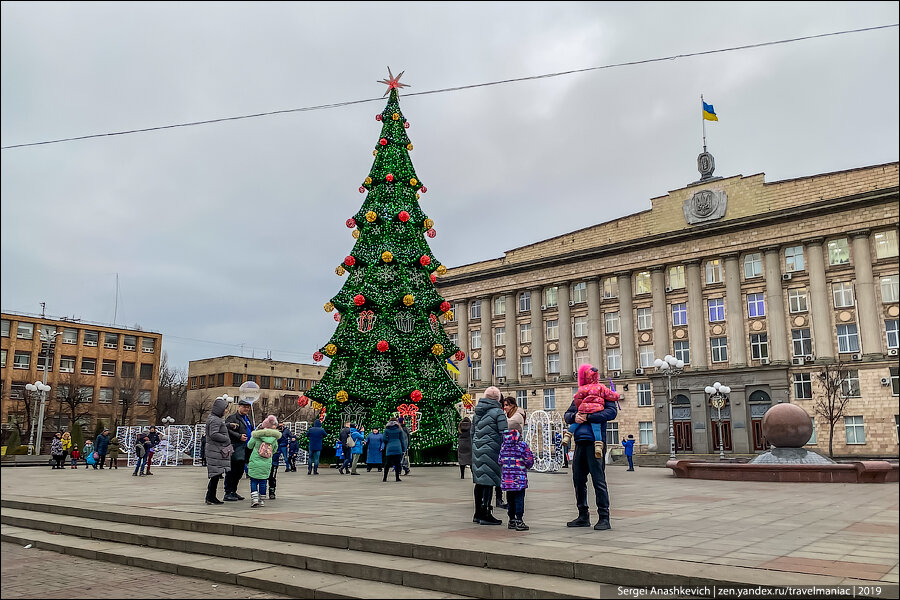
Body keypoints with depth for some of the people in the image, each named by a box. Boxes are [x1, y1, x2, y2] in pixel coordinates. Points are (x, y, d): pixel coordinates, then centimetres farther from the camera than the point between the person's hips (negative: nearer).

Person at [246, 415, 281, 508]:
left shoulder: (256, 435, -5)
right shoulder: (274, 438, -1)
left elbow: (249, 445, 5)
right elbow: (275, 450, 8)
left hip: (255, 462, -2)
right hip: (267, 464, 2)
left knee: (253, 481, 6)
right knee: (263, 481, 12)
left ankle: (254, 499, -7)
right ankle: (262, 500, 16)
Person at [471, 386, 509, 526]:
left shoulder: (477, 412, 14)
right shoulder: (498, 412, -8)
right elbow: (504, 434, -12)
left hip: (477, 450, 7)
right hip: (491, 450, -7)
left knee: (479, 481, 13)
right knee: (488, 481, -3)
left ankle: (478, 514, 21)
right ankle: (485, 515, -1)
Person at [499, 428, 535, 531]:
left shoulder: (504, 445, 5)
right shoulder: (522, 445, -9)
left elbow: (500, 461, 9)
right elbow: (529, 461, -7)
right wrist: (526, 466, 15)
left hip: (507, 478, 5)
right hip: (519, 477, -5)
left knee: (510, 499, 14)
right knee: (519, 498, -1)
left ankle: (512, 520, 22)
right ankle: (519, 521, -2)